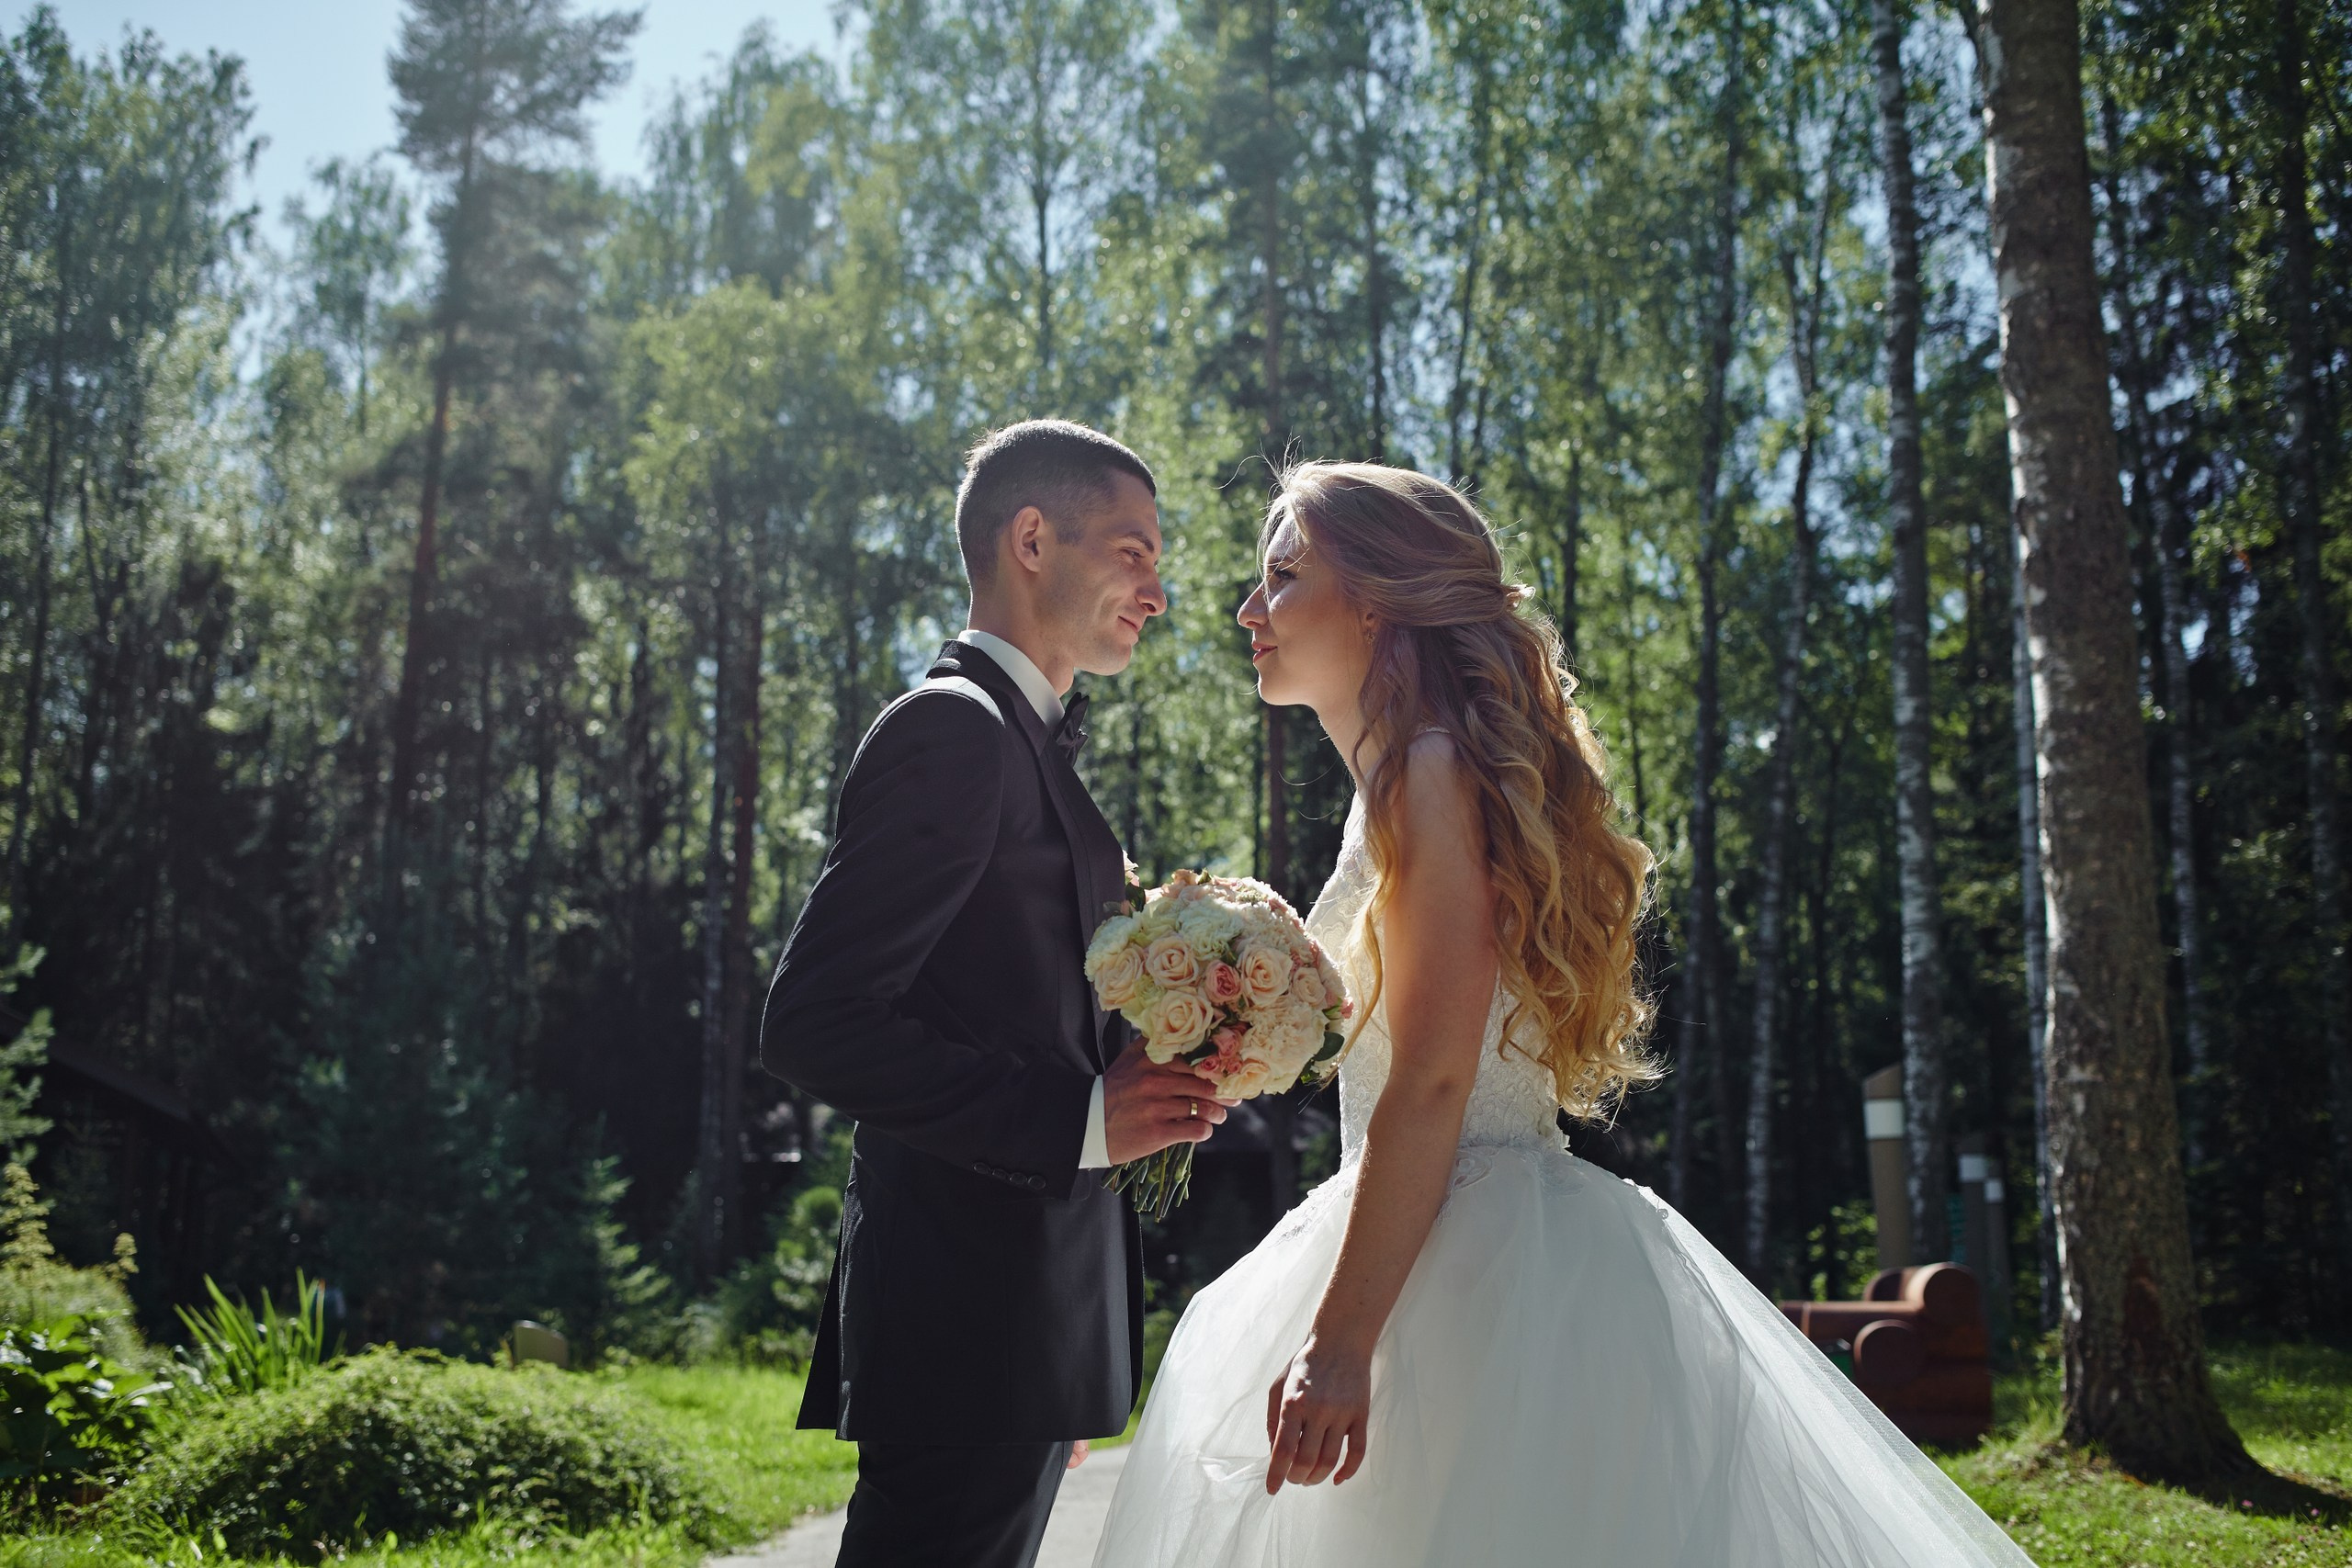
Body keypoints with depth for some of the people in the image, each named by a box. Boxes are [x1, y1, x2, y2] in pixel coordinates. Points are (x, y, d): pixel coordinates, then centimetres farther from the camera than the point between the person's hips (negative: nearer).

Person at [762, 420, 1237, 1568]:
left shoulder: (1025, 742, 19)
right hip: (971, 1320, -10)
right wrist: (1080, 1118, -21)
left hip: (1028, 1318, 10)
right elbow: (813, 1024, -21)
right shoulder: (951, 731, -12)